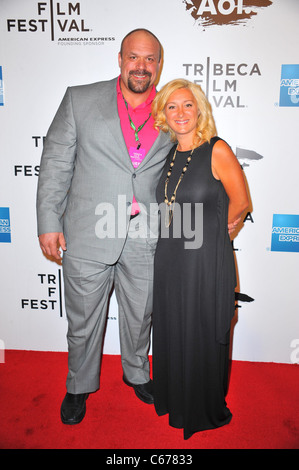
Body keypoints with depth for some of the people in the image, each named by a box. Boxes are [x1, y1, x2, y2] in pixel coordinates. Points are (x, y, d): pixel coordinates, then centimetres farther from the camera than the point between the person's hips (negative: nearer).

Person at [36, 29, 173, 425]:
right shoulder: (80, 99, 1)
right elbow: (55, 163, 0)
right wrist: (48, 221, -5)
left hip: (146, 239, 2)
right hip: (88, 235, -1)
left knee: (140, 317, 19)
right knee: (83, 321, 14)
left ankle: (137, 373, 47)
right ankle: (79, 386, 41)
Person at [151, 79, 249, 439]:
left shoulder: (217, 150, -12)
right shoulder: (168, 155, 6)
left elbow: (240, 202, -4)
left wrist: (210, 227, 7)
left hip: (206, 260, -6)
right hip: (170, 259, 6)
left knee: (203, 337, 11)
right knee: (170, 333, 19)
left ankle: (207, 411, 39)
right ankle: (173, 400, 46)